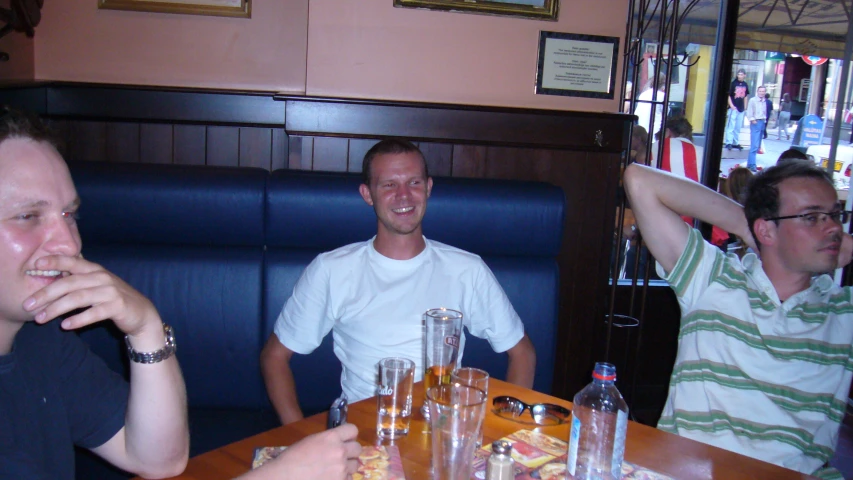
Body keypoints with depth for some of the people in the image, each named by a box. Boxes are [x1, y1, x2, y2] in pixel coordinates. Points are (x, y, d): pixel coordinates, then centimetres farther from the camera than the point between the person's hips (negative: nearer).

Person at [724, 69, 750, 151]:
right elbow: (728, 95, -7)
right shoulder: (733, 83, -6)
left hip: (741, 108, 6)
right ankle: (728, 143, -5)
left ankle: (735, 143, 19)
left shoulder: (745, 85, 9)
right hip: (733, 108, -6)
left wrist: (745, 106, 13)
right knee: (731, 126, -8)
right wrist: (731, 105, -15)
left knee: (738, 127, 11)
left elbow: (745, 96, 18)